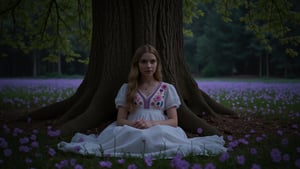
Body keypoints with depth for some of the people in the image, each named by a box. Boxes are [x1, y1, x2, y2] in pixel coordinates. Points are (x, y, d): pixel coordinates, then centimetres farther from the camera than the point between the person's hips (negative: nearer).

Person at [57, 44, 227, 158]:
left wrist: (152, 124, -16)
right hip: (132, 130, 0)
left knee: (156, 136, -40)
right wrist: (134, 124, -18)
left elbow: (174, 121, 3)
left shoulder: (167, 88, 9)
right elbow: (120, 120, 5)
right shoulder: (127, 89, 12)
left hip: (160, 131, 0)